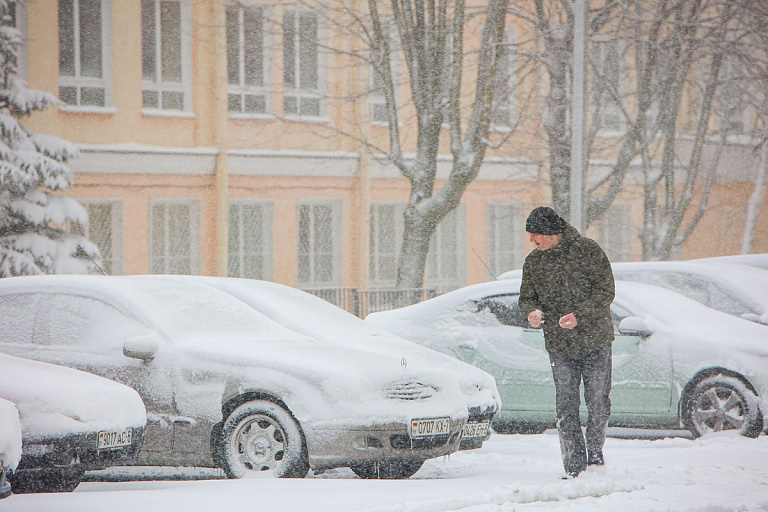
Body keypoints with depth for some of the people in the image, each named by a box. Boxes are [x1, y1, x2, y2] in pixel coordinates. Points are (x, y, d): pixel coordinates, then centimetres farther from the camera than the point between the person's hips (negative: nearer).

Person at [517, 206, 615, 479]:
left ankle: (595, 457, 21)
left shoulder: (588, 250, -7)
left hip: (596, 342, -2)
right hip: (559, 347, 2)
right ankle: (574, 469, 1)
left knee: (598, 404, 2)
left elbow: (606, 291, -9)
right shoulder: (533, 261, 6)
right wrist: (531, 311, -12)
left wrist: (579, 315, -23)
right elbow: (527, 297, 13)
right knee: (566, 410, -3)